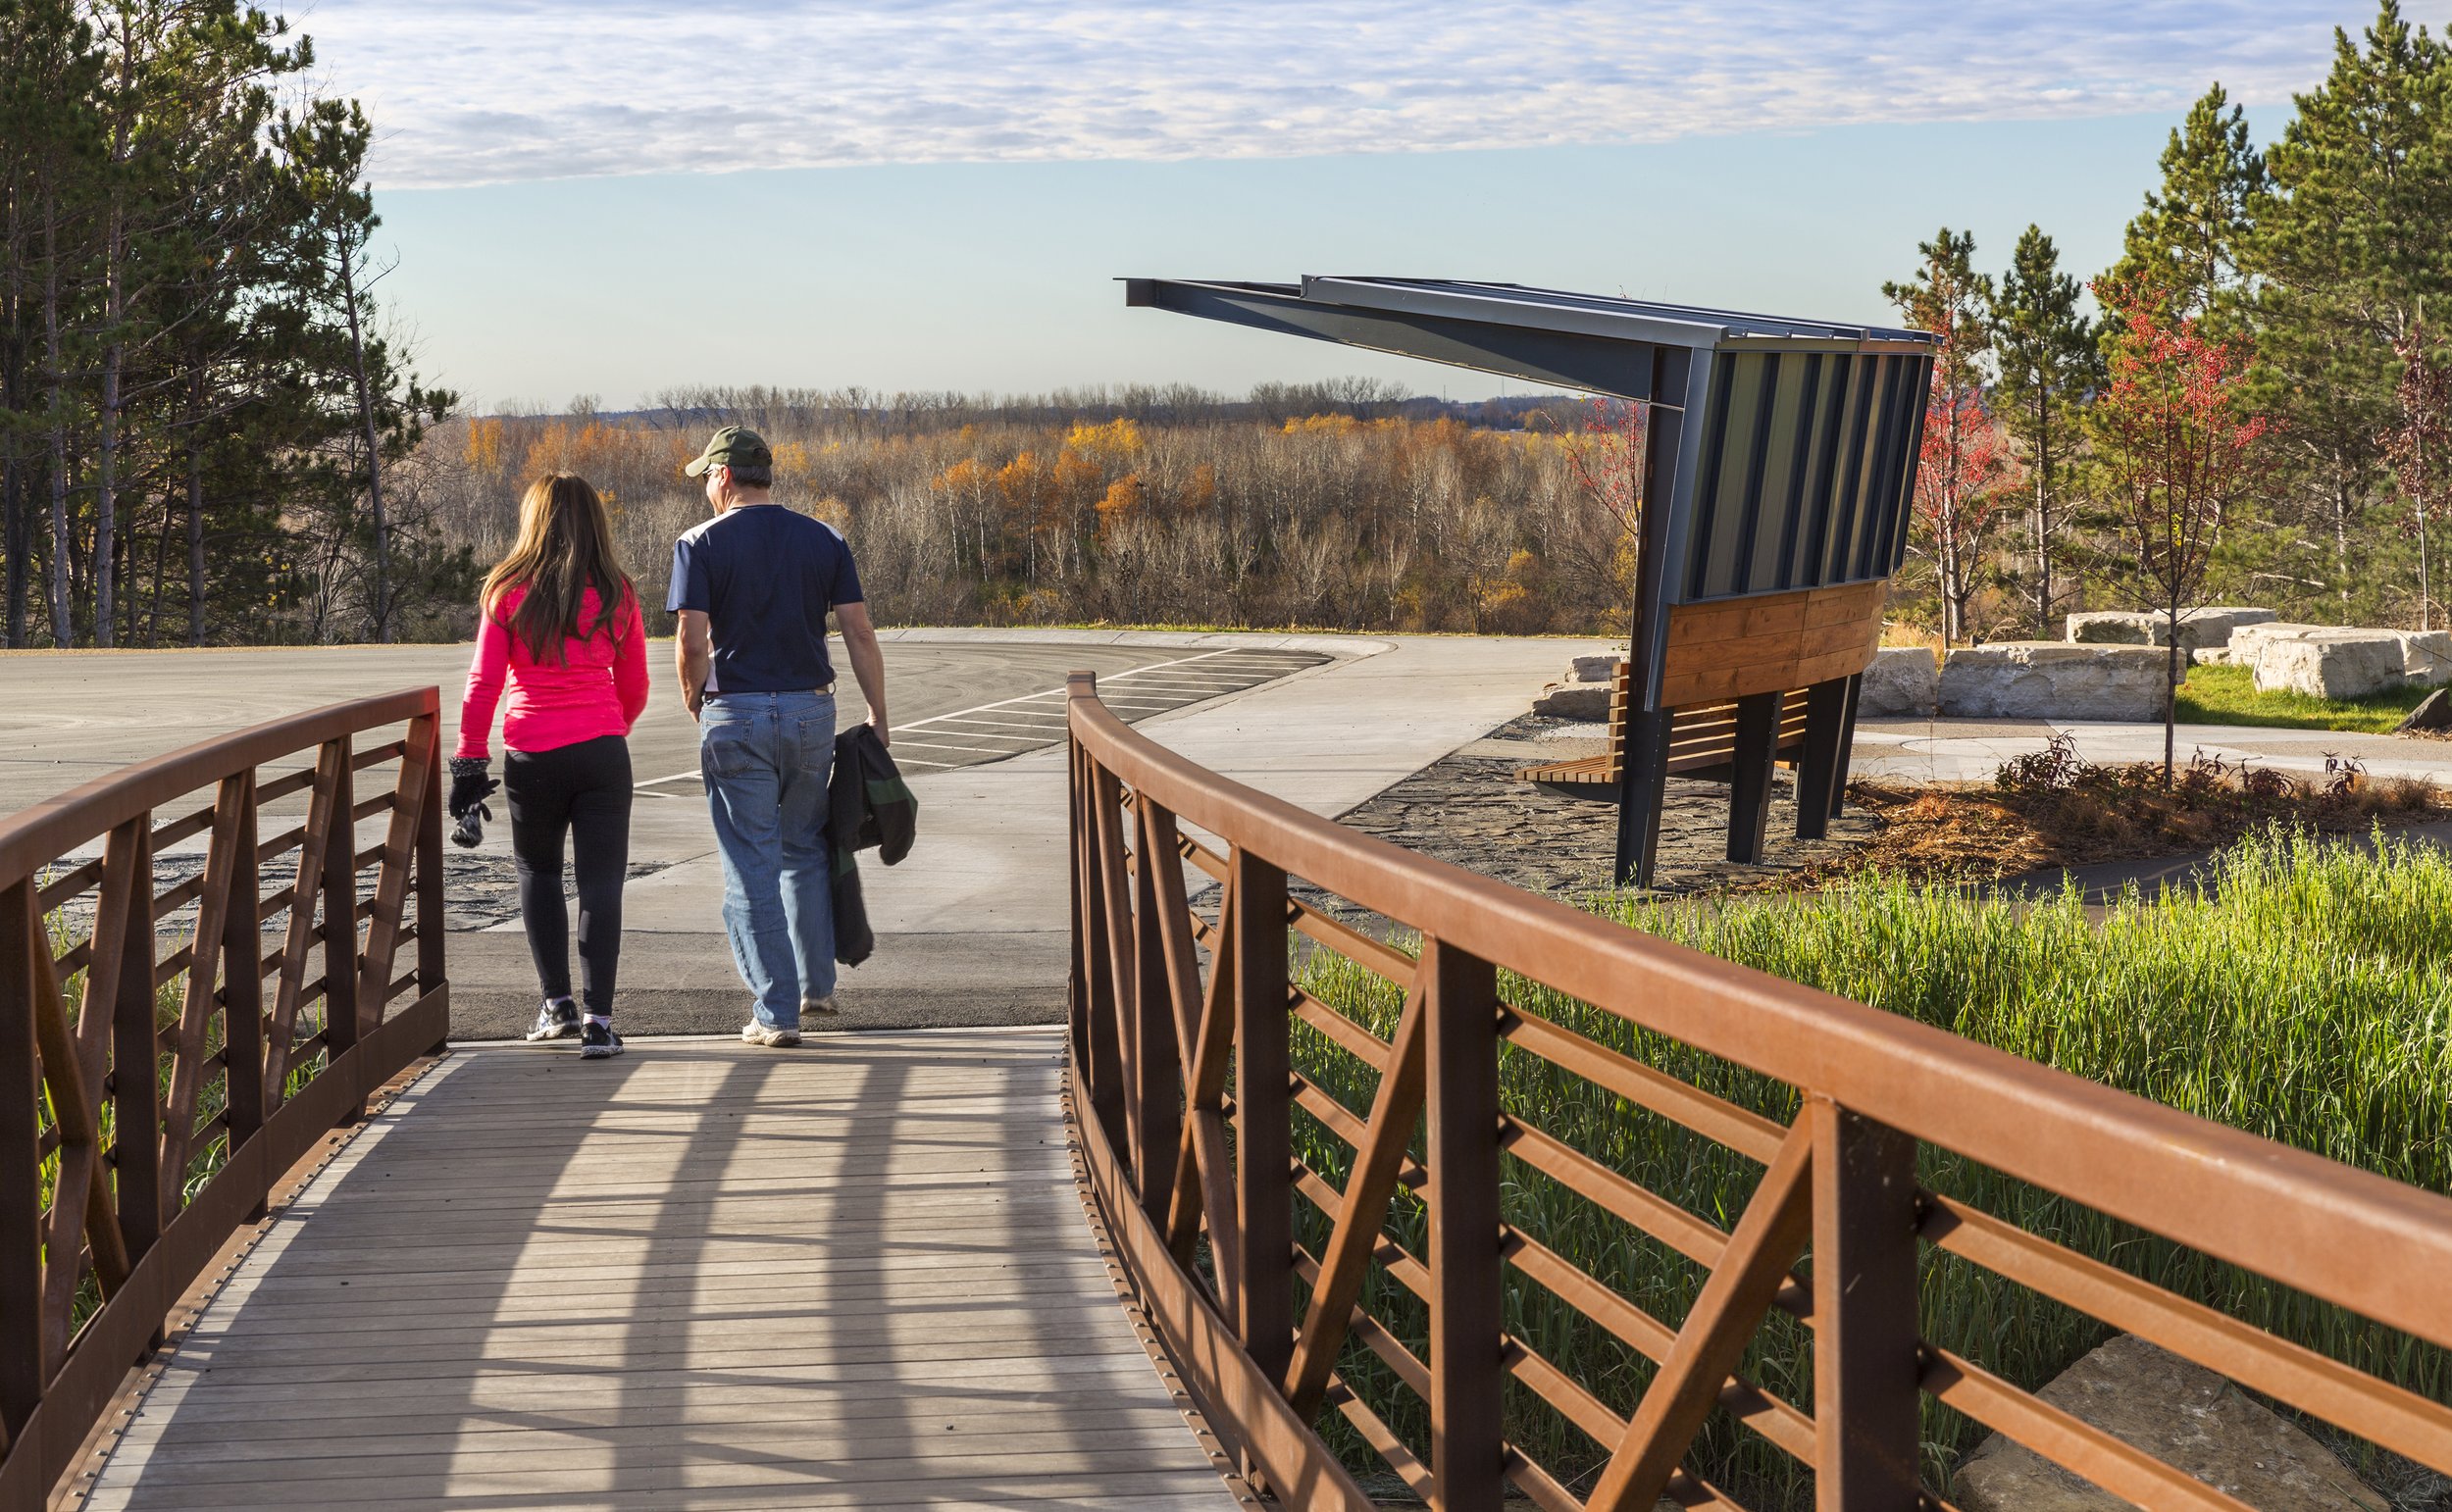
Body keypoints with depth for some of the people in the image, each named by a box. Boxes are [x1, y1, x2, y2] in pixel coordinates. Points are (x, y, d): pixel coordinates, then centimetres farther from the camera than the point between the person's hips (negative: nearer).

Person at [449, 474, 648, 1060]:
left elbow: (483, 683, -4)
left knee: (538, 873, 18)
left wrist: (469, 761, 2)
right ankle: (598, 1021, -2)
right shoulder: (616, 594, 2)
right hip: (603, 753, 1)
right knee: (601, 880, 2)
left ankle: (557, 1004, 17)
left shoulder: (507, 591, -4)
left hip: (532, 755, -1)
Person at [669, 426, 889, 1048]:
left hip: (736, 716, -4)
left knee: (752, 867, 1)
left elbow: (692, 642, -11)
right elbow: (860, 634, 1)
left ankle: (776, 1012, 0)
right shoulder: (825, 540, 5)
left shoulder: (701, 543, -5)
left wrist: (695, 705, 6)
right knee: (806, 852, 21)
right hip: (812, 711, 4)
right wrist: (878, 717, 8)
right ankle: (817, 985, 28)